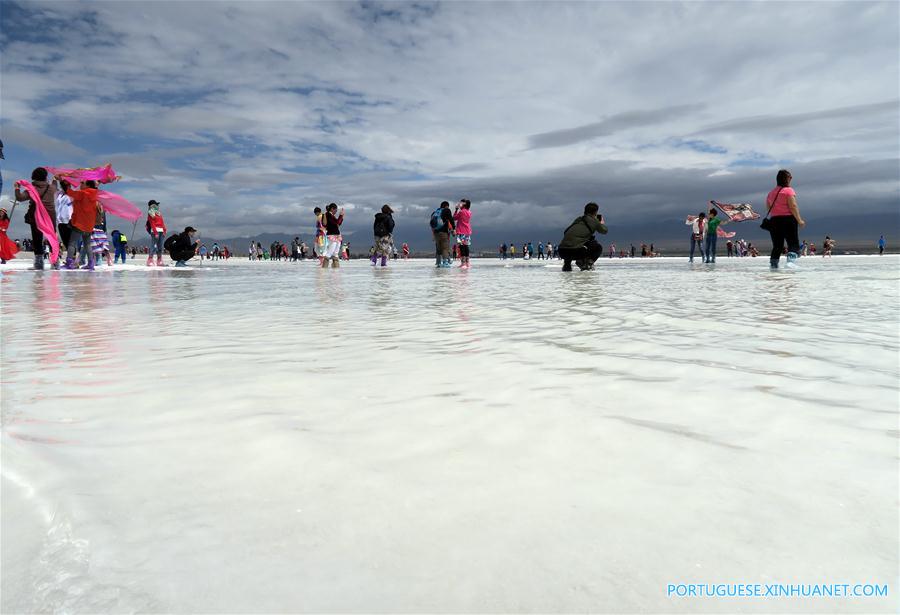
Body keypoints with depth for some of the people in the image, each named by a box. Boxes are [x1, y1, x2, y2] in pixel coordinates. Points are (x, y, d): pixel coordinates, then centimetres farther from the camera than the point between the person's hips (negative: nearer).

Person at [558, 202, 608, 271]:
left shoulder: (578, 219, 25)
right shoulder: (594, 221, 10)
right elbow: (604, 231, 25)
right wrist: (602, 223, 49)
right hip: (576, 251, -5)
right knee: (598, 247, 19)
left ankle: (567, 263, 19)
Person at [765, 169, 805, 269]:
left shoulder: (771, 192, 14)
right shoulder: (788, 190, -5)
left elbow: (768, 209, 15)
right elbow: (793, 206, -12)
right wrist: (799, 220, -9)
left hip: (774, 220, 6)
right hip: (788, 219, -6)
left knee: (777, 245, 10)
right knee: (793, 243, -3)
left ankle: (773, 264, 6)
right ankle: (791, 260, -22)